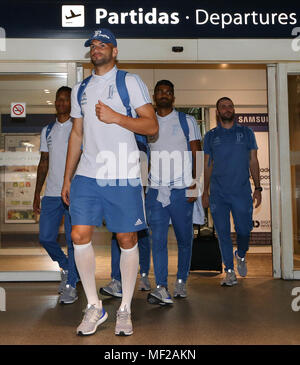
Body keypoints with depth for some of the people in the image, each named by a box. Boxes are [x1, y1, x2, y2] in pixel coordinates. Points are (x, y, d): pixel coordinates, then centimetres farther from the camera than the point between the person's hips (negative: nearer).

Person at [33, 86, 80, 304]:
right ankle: (66, 266, 30)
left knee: (73, 240, -3)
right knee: (46, 238, 4)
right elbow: (44, 163, 16)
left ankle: (71, 286, 9)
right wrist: (37, 194, 12)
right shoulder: (47, 131, 16)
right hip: (51, 194, 5)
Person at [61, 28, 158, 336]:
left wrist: (115, 117, -15)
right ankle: (94, 307, 12)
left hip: (123, 177, -4)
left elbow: (151, 126, -2)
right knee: (80, 235, -5)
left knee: (127, 240, 1)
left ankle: (124, 310, 16)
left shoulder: (130, 82, 5)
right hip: (86, 175, 4)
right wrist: (67, 178, 16)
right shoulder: (80, 90, 19)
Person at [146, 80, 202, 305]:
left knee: (184, 238, 6)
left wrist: (194, 184, -7)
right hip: (156, 191, 2)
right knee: (158, 238, -6)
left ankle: (181, 281, 21)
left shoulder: (187, 121, 8)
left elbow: (197, 154, 3)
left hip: (181, 190, -1)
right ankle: (161, 288, -5)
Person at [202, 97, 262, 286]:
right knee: (223, 233, 2)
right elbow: (208, 165, 12)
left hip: (242, 191, 0)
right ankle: (230, 271, 14)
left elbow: (253, 161, 9)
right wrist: (205, 192, 9)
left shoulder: (246, 132, 10)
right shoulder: (211, 136, 10)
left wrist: (258, 188, 1)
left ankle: (241, 255, 32)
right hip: (218, 193, 1)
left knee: (244, 230, 0)